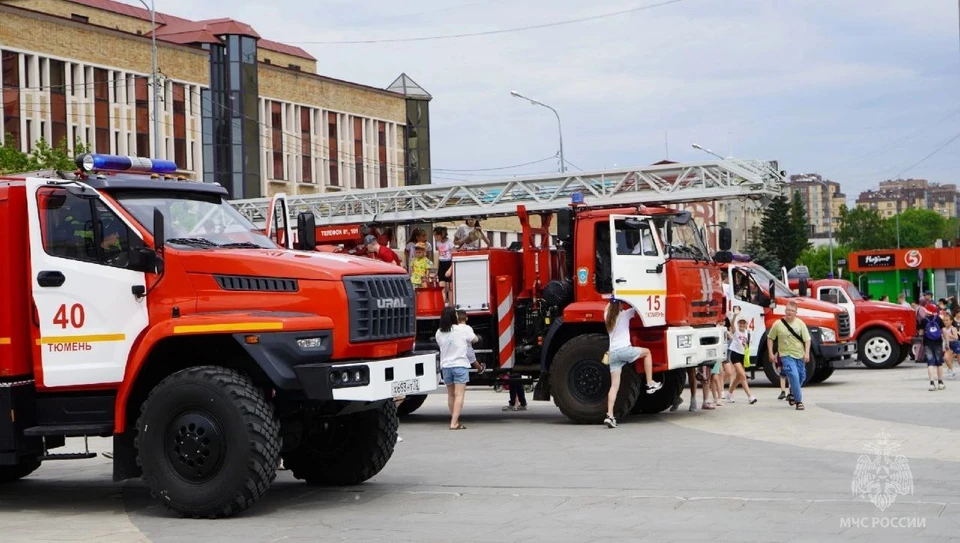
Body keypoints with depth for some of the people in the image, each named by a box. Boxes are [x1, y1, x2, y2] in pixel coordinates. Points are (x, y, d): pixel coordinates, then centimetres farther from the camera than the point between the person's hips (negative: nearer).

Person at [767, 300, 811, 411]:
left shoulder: (800, 323, -4)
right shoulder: (778, 324, -7)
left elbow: (807, 339, -3)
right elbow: (770, 338, 4)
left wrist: (807, 353, -13)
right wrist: (771, 353, -1)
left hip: (799, 355, 3)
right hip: (786, 355, -3)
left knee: (801, 377, 14)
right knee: (794, 376, -19)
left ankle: (793, 394, 42)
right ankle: (798, 401, -11)